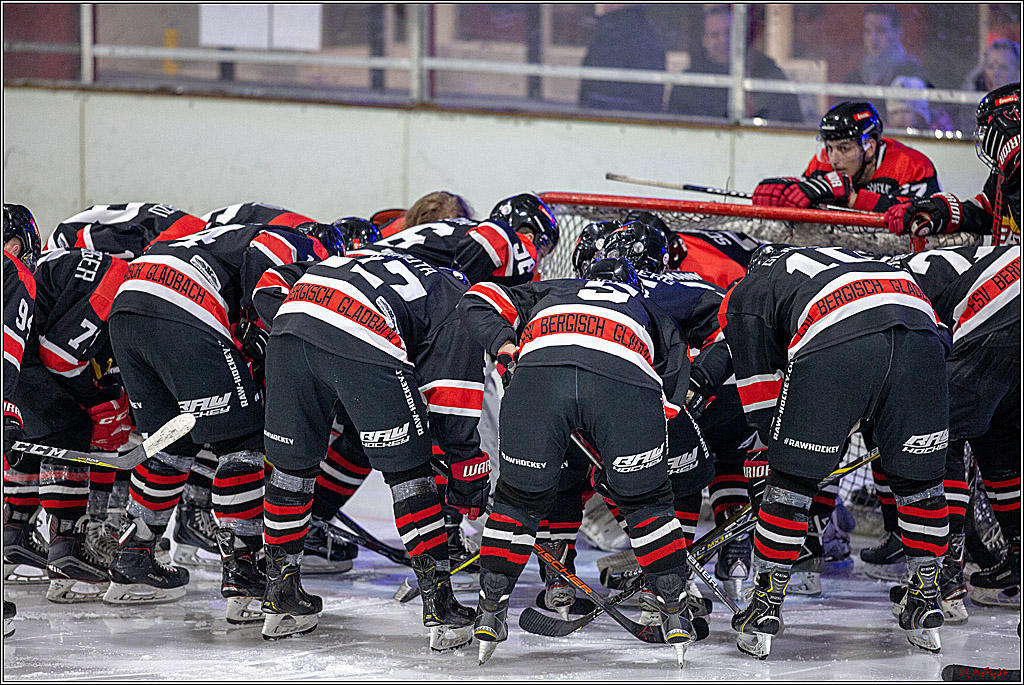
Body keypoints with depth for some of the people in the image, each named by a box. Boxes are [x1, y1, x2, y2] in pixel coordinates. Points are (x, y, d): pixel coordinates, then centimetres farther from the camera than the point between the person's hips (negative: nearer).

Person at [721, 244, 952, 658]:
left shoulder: (742, 300, 29)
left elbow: (762, 405, 24)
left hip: (838, 344, -5)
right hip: (920, 329, 5)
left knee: (791, 479, 11)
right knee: (919, 477, 21)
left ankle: (765, 609, 14)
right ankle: (924, 605, 27)